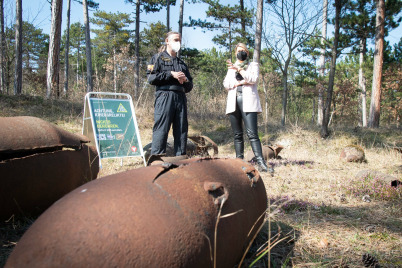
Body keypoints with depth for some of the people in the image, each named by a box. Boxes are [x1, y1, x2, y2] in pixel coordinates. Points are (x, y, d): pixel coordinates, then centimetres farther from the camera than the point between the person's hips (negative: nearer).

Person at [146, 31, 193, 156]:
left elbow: (190, 86, 25)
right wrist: (171, 74, -6)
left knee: (182, 129, 3)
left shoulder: (182, 63, 27)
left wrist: (185, 80, 3)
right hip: (165, 95, -6)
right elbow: (151, 78, -4)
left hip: (181, 98, 6)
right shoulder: (158, 58, 12)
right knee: (161, 128, -11)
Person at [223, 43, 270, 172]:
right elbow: (225, 84, 13)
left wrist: (239, 69, -9)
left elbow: (254, 79, -2)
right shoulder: (231, 68, 26)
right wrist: (239, 82, -4)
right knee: (237, 135, 0)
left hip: (248, 101, -3)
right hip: (233, 102, 4)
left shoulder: (253, 65, 18)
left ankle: (261, 162, -21)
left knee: (252, 133, -16)